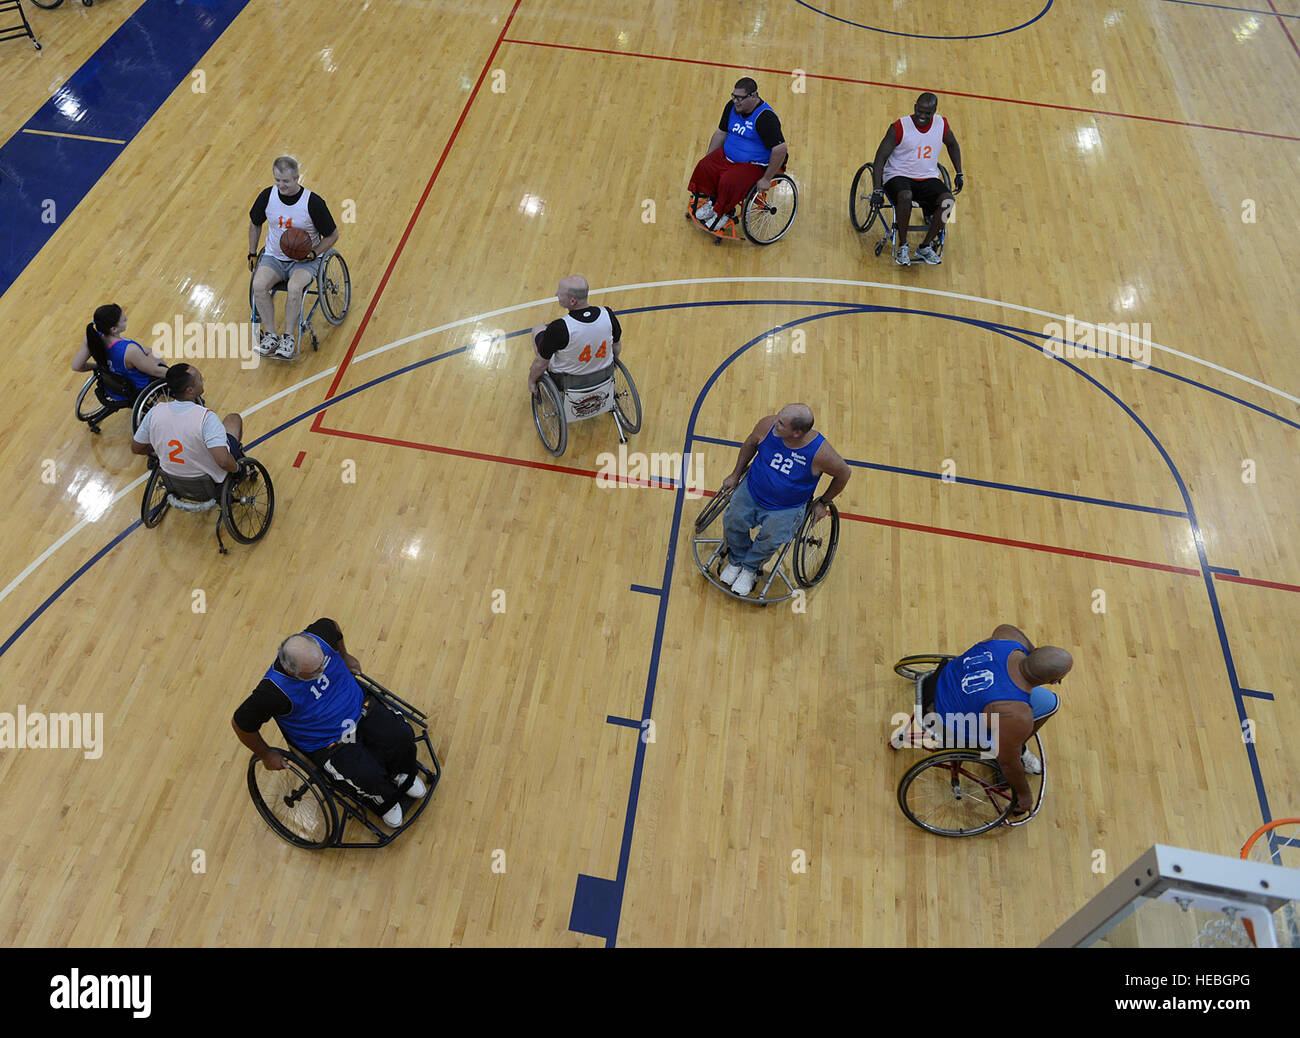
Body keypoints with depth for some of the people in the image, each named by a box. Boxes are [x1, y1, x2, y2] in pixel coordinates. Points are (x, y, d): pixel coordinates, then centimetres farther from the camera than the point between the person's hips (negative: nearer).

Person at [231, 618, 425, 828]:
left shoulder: (319, 637, -21)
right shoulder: (274, 692, -31)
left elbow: (330, 624, 5)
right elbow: (240, 723, -15)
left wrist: (344, 656, 20)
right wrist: (266, 755, 0)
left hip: (360, 710, 4)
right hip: (327, 744, -4)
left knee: (403, 736, -18)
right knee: (368, 776, -25)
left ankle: (404, 777, 17)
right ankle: (385, 801, 13)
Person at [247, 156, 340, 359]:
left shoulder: (313, 202, -15)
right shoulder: (267, 196, -4)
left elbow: (332, 235, -4)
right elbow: (255, 224, 15)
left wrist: (313, 254, -17)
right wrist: (252, 254, 12)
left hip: (305, 259, -3)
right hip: (274, 256, 4)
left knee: (294, 288, -34)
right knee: (258, 285, -26)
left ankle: (289, 337, -17)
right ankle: (270, 335, -14)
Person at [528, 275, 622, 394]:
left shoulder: (558, 328, -35)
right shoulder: (608, 314, -22)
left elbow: (541, 363, -19)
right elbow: (617, 348, -3)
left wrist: (531, 381, 2)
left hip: (569, 382, -4)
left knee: (538, 329, 19)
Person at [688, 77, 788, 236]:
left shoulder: (765, 118, -26)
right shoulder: (732, 106, -2)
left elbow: (781, 149, -29)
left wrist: (766, 179, -27)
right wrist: (709, 158, 12)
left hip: (754, 165, -7)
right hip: (727, 155, 8)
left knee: (729, 182, -30)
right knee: (704, 167, -10)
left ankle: (725, 213, -4)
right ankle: (711, 200, 11)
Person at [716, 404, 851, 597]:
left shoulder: (820, 453, -26)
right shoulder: (768, 425, -19)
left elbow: (843, 474, -5)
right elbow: (750, 443, 5)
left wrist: (823, 503, 5)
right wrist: (735, 475, 12)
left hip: (788, 507, -3)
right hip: (752, 491, 3)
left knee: (771, 537, -28)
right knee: (733, 521, -21)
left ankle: (750, 568, 6)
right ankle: (736, 560, 12)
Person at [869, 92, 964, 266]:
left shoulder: (942, 124, 2)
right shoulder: (899, 128, -11)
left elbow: (952, 145, 22)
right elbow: (880, 158, -11)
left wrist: (959, 174, 16)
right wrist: (877, 190, -21)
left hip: (928, 178, 4)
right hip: (898, 176, -4)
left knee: (948, 199, -26)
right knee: (905, 196, -39)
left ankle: (925, 246, -12)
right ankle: (902, 245, -20)